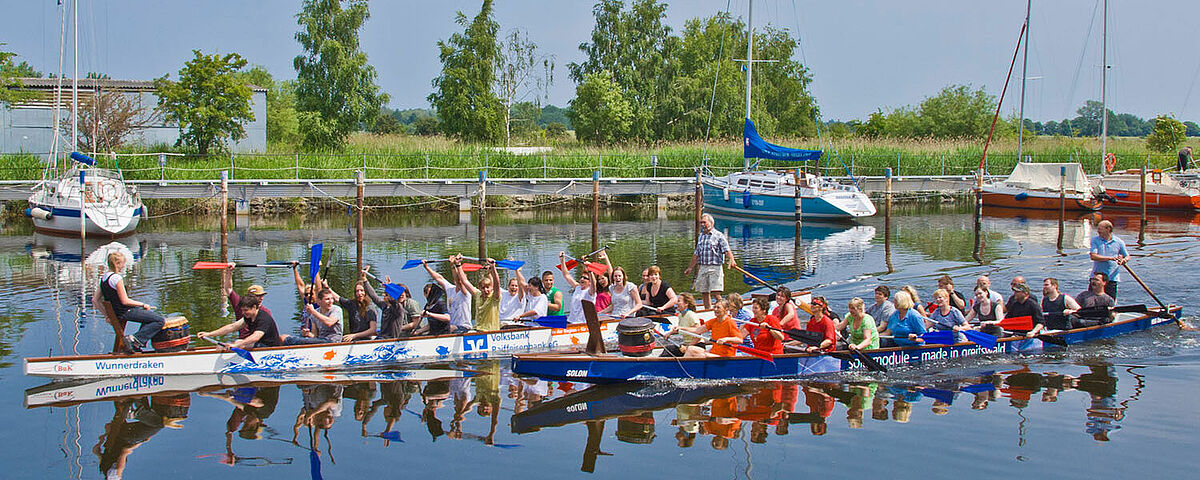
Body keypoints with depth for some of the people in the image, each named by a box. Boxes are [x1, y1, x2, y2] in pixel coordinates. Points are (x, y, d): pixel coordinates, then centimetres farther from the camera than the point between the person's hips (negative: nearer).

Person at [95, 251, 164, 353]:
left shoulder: (103, 278, 8)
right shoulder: (117, 278, -19)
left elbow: (95, 300, 11)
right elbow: (125, 301, -21)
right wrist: (143, 304, -9)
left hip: (115, 313, 10)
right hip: (126, 312, -10)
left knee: (151, 311, 29)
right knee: (160, 320, -12)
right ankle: (135, 339, -16)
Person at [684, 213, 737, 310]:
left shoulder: (719, 236, -2)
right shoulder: (700, 236, 16)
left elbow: (727, 250, -14)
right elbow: (696, 254, 24)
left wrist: (731, 260, -32)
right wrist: (690, 267, 27)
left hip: (715, 268, -6)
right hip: (702, 268, 6)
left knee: (715, 293, -14)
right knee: (704, 293, 7)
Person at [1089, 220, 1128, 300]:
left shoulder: (1119, 242, 4)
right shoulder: (1095, 240, 0)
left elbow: (1127, 256, 15)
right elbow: (1093, 256, -13)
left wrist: (1124, 260, -10)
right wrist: (1111, 258, -20)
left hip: (1112, 278, 1)